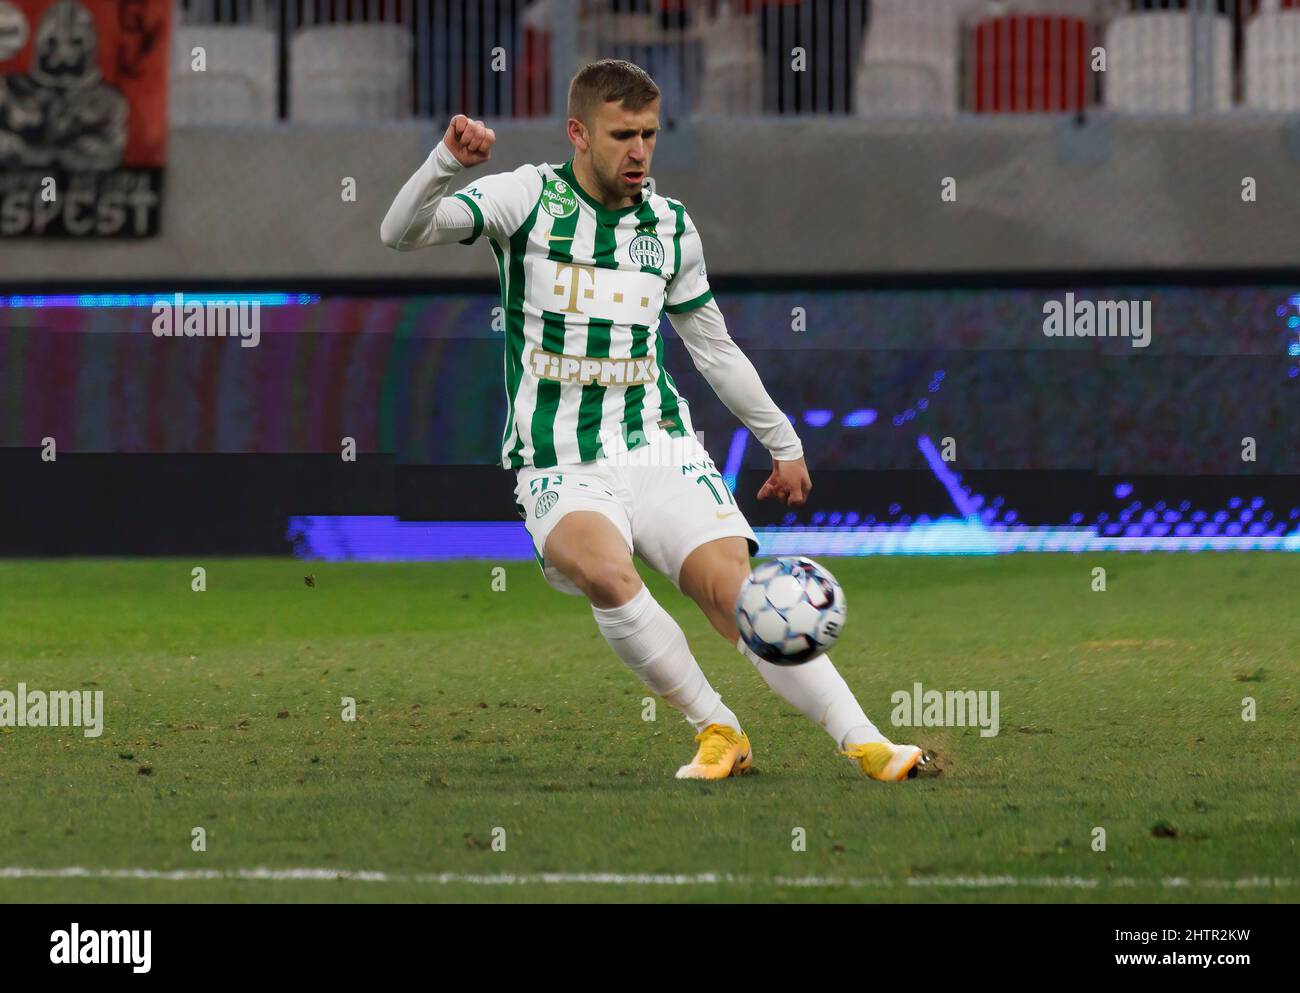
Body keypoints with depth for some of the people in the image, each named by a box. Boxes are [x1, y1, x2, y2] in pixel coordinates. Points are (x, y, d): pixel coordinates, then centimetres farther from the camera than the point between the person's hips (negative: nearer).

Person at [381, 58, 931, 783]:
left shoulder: (672, 226, 9)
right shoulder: (529, 199, -1)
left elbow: (715, 347, 22)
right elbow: (402, 233, -12)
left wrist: (783, 442, 27)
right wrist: (447, 163, -31)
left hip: (660, 451, 2)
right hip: (562, 470, -2)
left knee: (735, 589, -20)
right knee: (604, 571, -33)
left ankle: (868, 745, -21)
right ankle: (719, 733, -18)